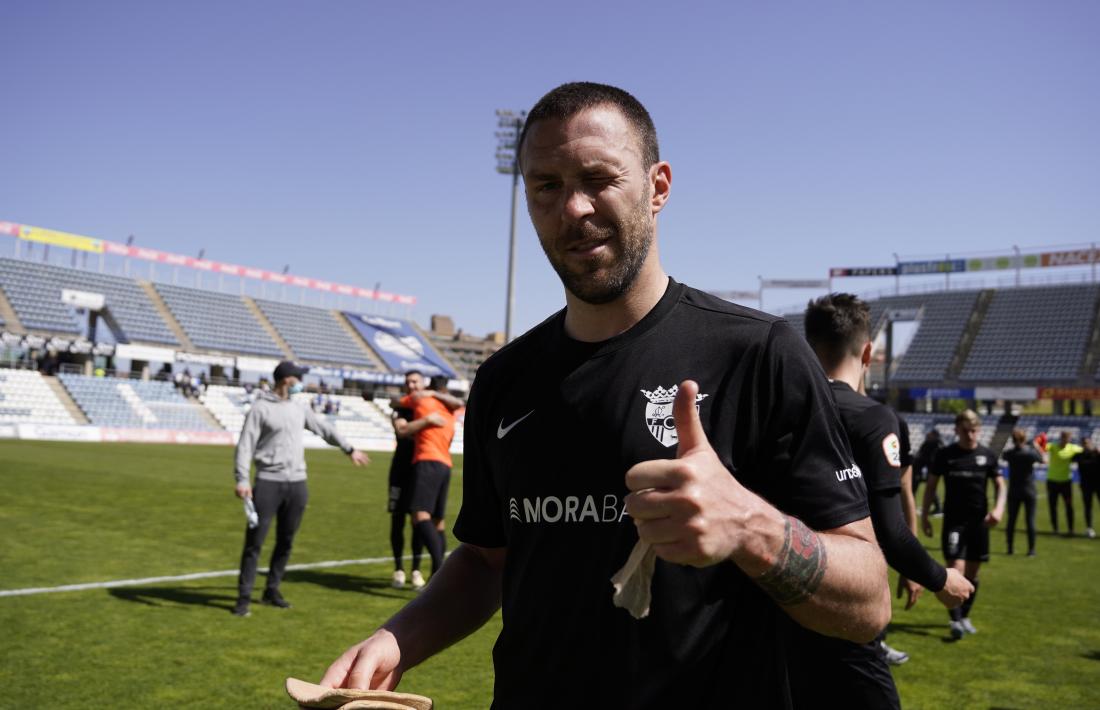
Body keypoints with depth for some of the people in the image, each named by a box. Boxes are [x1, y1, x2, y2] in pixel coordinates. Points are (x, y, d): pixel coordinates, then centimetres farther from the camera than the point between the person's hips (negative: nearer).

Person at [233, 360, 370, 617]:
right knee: (254, 541, -4)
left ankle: (272, 591, 22)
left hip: (297, 483, 6)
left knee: (285, 542, 10)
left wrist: (349, 449, 32)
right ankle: (244, 597, 3)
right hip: (268, 482, -6)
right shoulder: (260, 408, -6)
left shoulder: (299, 409, 13)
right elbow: (245, 445, -10)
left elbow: (324, 429, 25)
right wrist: (242, 479, -20)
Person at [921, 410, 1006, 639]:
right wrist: (924, 515, 2)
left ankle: (964, 616, 26)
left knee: (972, 573, 10)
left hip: (979, 521, 2)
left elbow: (1000, 484, 9)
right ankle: (955, 620, -8)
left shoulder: (987, 455, 3)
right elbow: (931, 484, 5)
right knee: (955, 569, -12)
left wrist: (999, 508, -9)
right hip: (954, 520, -2)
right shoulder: (945, 454, -2)